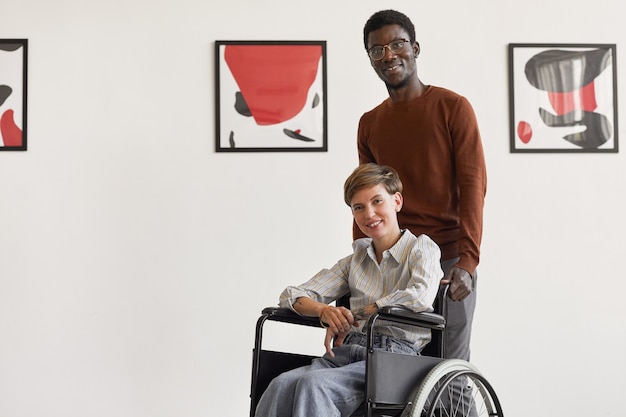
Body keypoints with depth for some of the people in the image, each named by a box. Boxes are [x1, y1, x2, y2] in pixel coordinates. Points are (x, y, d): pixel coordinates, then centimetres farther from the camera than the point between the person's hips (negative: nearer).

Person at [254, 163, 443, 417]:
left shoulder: (421, 248, 7)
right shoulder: (356, 260, 24)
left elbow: (421, 296, -17)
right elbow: (292, 296, 18)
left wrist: (355, 315, -9)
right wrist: (324, 311, -6)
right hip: (346, 352, 5)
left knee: (313, 384, -33)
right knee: (281, 385, -28)